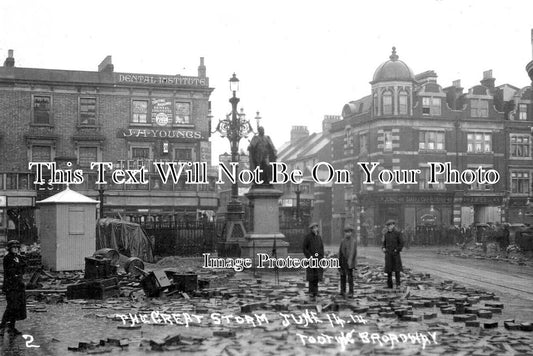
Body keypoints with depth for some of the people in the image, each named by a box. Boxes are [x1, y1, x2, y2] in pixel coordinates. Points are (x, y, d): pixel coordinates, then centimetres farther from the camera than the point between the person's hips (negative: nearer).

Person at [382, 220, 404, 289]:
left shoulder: (398, 233, -3)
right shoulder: (386, 234, 9)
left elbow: (401, 243, -4)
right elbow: (384, 243, 19)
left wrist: (397, 250, -12)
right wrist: (383, 248, 0)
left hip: (396, 253, -3)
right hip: (388, 254, 3)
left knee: (397, 269, 0)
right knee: (388, 269, 0)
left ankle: (398, 284, 8)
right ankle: (389, 284, 5)